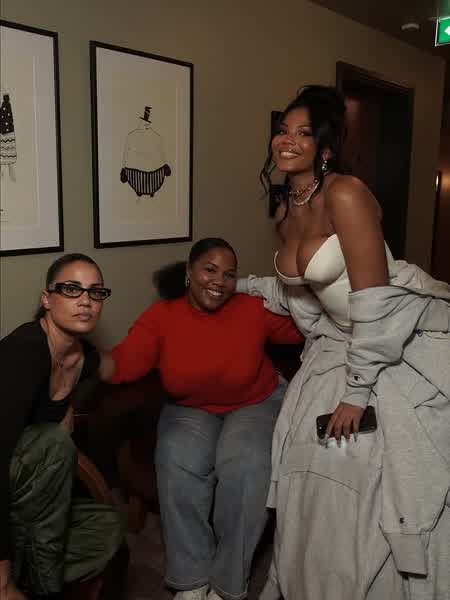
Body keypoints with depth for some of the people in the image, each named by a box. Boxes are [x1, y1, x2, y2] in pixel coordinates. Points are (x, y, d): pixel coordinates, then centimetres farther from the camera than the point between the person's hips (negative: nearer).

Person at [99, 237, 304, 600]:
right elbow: (120, 364, -25)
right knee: (179, 462, -28)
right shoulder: (162, 316, -13)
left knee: (244, 465, -29)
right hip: (191, 410, 1)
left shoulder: (254, 309, -13)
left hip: (256, 404, 0)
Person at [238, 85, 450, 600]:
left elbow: (374, 300, -24)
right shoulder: (284, 212, 5)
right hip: (350, 340, 8)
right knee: (322, 461, 9)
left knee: (394, 475, -3)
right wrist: (239, 286, 18)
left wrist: (357, 389, -21)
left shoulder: (345, 194, -21)